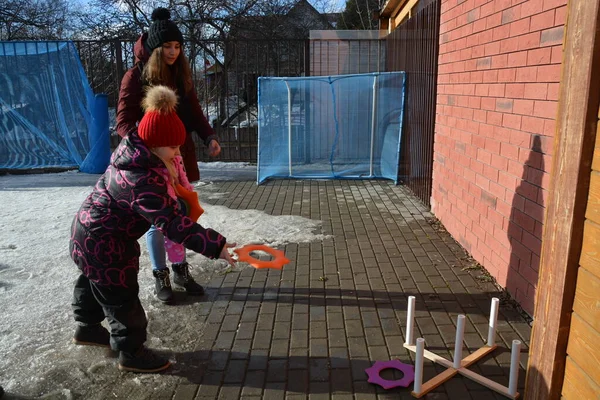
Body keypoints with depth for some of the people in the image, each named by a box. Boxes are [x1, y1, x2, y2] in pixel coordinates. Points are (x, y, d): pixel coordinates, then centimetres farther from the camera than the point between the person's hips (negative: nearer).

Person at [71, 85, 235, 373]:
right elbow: (173, 225, -38)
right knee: (121, 295, 3)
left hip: (93, 232, 11)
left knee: (95, 281, 29)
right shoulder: (143, 184, -36)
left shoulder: (134, 153, -6)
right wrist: (215, 245, -39)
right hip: (102, 243, -11)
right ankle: (131, 352, 20)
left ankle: (87, 327, 52)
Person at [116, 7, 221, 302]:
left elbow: (194, 112, 7)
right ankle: (160, 277, 20)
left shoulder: (181, 75, 6)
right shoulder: (136, 77, -10)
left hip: (180, 157, 5)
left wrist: (209, 137, -11)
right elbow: (123, 122, -12)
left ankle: (180, 270, 27)